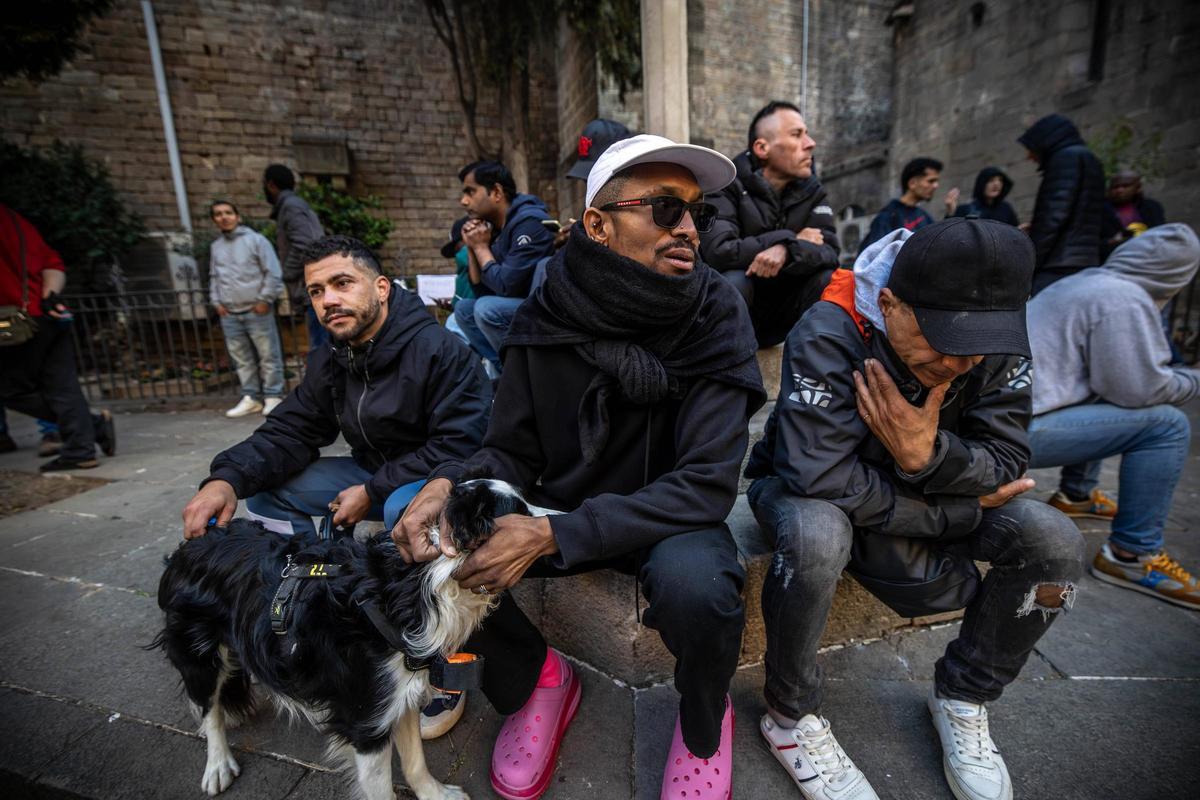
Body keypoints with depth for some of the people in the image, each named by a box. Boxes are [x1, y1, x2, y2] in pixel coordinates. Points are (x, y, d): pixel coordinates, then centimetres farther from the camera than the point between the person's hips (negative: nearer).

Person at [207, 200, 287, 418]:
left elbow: (273, 273, -7)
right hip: (229, 314, 6)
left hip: (257, 310, -5)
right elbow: (214, 277, 23)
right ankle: (251, 398, 16)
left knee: (268, 355, -3)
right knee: (241, 359, 8)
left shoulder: (256, 240, -1)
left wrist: (265, 300, -10)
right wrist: (216, 301, 10)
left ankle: (273, 396, 5)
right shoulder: (215, 247, 15)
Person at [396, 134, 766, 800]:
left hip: (666, 519, -2)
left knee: (696, 588, -34)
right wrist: (454, 485, -27)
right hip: (560, 509, 3)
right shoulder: (548, 317, -10)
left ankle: (705, 723, 7)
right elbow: (513, 452, -3)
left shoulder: (714, 319, -16)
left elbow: (708, 483, -22)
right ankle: (536, 677, 15)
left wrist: (554, 534, -31)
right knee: (427, 558, -16)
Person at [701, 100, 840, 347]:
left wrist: (786, 251, -34)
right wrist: (791, 239, -17)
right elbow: (719, 251, -28)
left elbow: (829, 252, -11)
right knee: (734, 281, -34)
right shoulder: (727, 185, -11)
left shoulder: (811, 191, 3)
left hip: (781, 312, 4)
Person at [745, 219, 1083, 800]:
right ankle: (791, 715, -10)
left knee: (1053, 541, -15)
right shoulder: (828, 335, -30)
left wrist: (930, 455, -34)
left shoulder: (998, 344, -13)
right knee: (817, 534, -39)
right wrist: (956, 512, -23)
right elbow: (822, 479, -36)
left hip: (926, 487, 5)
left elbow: (1008, 465, -12)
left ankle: (962, 697, 11)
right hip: (806, 489, -4)